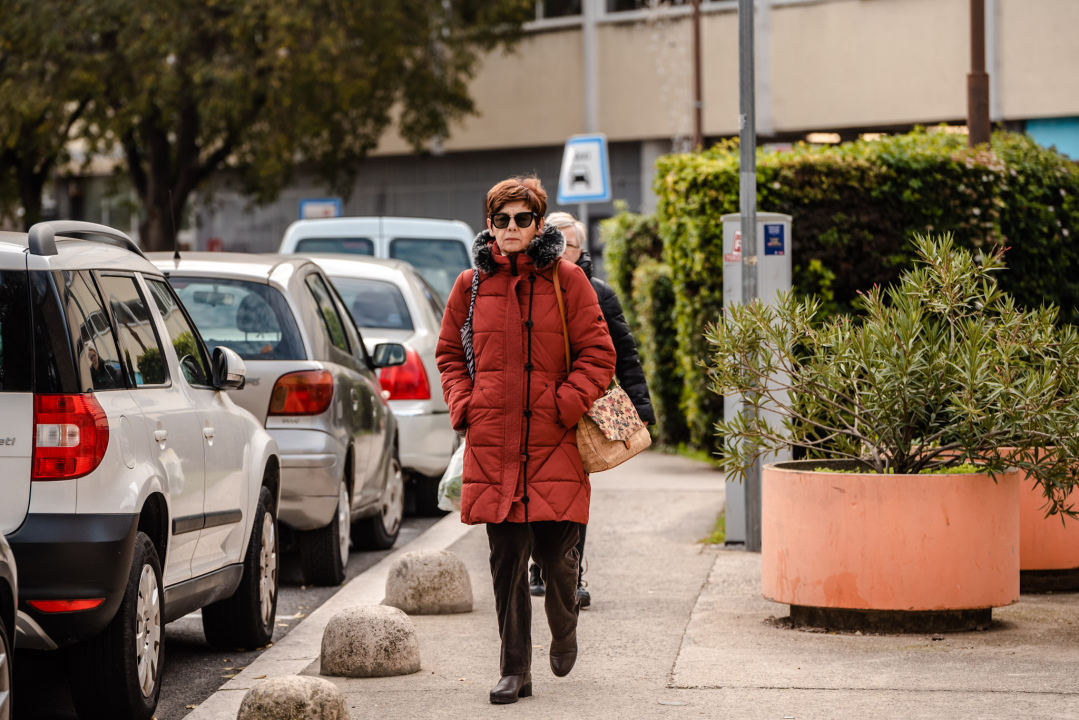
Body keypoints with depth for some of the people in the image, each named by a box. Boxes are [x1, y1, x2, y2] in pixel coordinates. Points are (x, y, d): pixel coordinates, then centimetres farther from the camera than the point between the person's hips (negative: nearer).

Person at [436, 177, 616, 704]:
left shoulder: (566, 280, 2)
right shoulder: (471, 285, 9)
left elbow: (598, 355, 2)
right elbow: (449, 354, 18)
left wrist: (566, 405, -9)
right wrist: (463, 405, 3)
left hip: (553, 443, -2)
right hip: (492, 443, 2)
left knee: (555, 556, -2)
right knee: (507, 561, 0)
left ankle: (564, 633, 30)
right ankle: (515, 671, 8)